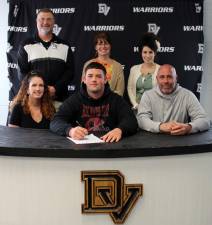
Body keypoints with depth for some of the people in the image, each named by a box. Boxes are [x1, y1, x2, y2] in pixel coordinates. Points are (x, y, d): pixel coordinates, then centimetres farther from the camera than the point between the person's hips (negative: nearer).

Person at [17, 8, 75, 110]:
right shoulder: (26, 46, 9)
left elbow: (70, 71, 7)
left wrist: (56, 88, -9)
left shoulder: (64, 46, 12)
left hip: (59, 99, 1)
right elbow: (22, 72, 5)